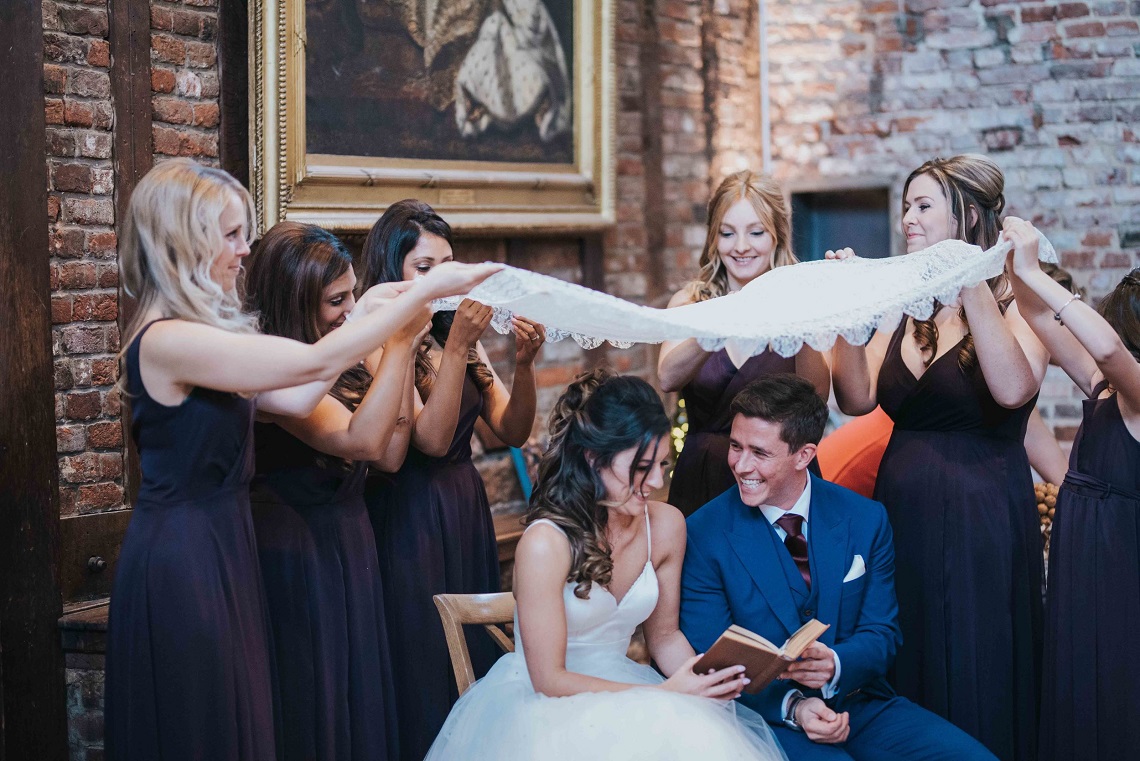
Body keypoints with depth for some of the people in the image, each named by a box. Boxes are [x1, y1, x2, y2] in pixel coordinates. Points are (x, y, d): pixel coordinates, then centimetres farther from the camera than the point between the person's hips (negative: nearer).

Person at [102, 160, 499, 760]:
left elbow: (295, 399, 6)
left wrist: (367, 320, 6)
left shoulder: (193, 334, 11)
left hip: (219, 547, 10)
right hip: (183, 559, -10)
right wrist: (425, 290, -18)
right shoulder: (168, 341, -22)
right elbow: (319, 363, -24)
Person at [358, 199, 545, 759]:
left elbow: (513, 431, 5)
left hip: (467, 513, 7)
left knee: (476, 663, 11)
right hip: (409, 519, -6)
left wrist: (524, 364, -12)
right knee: (422, 677, 0)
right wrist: (458, 346, -25)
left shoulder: (457, 334, 9)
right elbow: (433, 439, -20)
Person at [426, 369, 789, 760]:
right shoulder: (547, 543, -20)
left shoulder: (666, 525, -2)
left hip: (616, 691, 6)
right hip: (541, 709, -5)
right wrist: (664, 694, -22)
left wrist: (705, 680, -10)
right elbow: (548, 679, -17)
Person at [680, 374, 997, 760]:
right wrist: (791, 705, -21)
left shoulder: (866, 520, 1)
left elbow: (881, 634, 3)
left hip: (862, 703, 3)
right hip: (770, 716, -3)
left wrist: (836, 663, -20)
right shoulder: (703, 535, -7)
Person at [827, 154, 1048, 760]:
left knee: (973, 678, 3)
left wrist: (971, 287, -25)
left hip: (980, 510, -6)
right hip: (902, 506, 6)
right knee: (906, 673, 12)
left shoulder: (1015, 301, -7)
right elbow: (858, 398, -1)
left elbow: (1013, 389, -26)